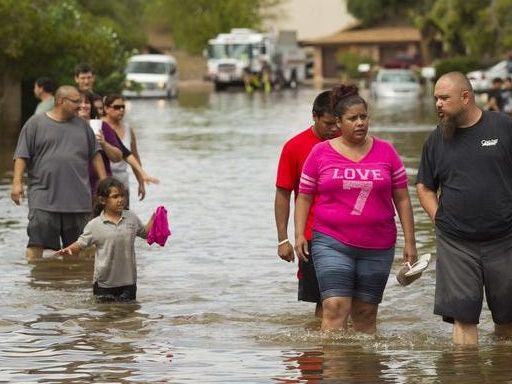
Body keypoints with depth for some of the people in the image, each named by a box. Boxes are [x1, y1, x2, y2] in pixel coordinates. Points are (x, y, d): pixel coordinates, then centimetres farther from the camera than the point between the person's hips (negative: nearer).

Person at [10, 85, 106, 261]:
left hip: (78, 198, 4)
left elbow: (95, 155, 18)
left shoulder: (82, 126, 15)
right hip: (44, 198, -4)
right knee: (37, 241, -11)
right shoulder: (36, 123, 2)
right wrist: (17, 182, -11)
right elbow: (22, 156, -1)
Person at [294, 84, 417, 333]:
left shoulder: (385, 152, 6)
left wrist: (409, 241, 5)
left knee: (365, 315, 8)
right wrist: (300, 234, -2)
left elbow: (402, 199, 9)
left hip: (377, 247, 2)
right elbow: (304, 197, 9)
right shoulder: (321, 153, 3)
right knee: (335, 308, -15)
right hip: (332, 244, -2)